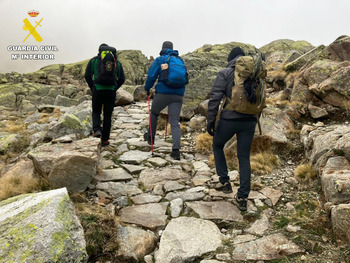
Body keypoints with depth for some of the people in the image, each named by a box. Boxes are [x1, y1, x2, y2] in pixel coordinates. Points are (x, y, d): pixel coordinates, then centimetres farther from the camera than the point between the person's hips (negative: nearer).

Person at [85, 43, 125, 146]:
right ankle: (105, 140, 14)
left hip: (98, 90, -1)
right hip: (111, 91, 1)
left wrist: (92, 88, 14)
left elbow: (87, 76, 3)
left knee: (96, 112, 19)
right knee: (107, 115, 11)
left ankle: (97, 130, -7)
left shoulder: (94, 60, 10)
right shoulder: (117, 62, 14)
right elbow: (122, 79, 9)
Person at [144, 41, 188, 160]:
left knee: (154, 113, 24)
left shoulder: (159, 60, 3)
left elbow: (151, 75, -3)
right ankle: (176, 150, -11)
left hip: (163, 93, -3)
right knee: (175, 122, 0)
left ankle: (151, 136, 37)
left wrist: (147, 88, 11)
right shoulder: (180, 60, 17)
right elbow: (185, 77, 22)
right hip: (178, 95, 3)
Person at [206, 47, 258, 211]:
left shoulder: (225, 73, -3)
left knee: (217, 146, 23)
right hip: (249, 120, 4)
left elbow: (215, 97, -10)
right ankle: (242, 197, 9)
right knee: (244, 158, 9)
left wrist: (210, 120, -8)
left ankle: (224, 181, 17)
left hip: (229, 118, -3)